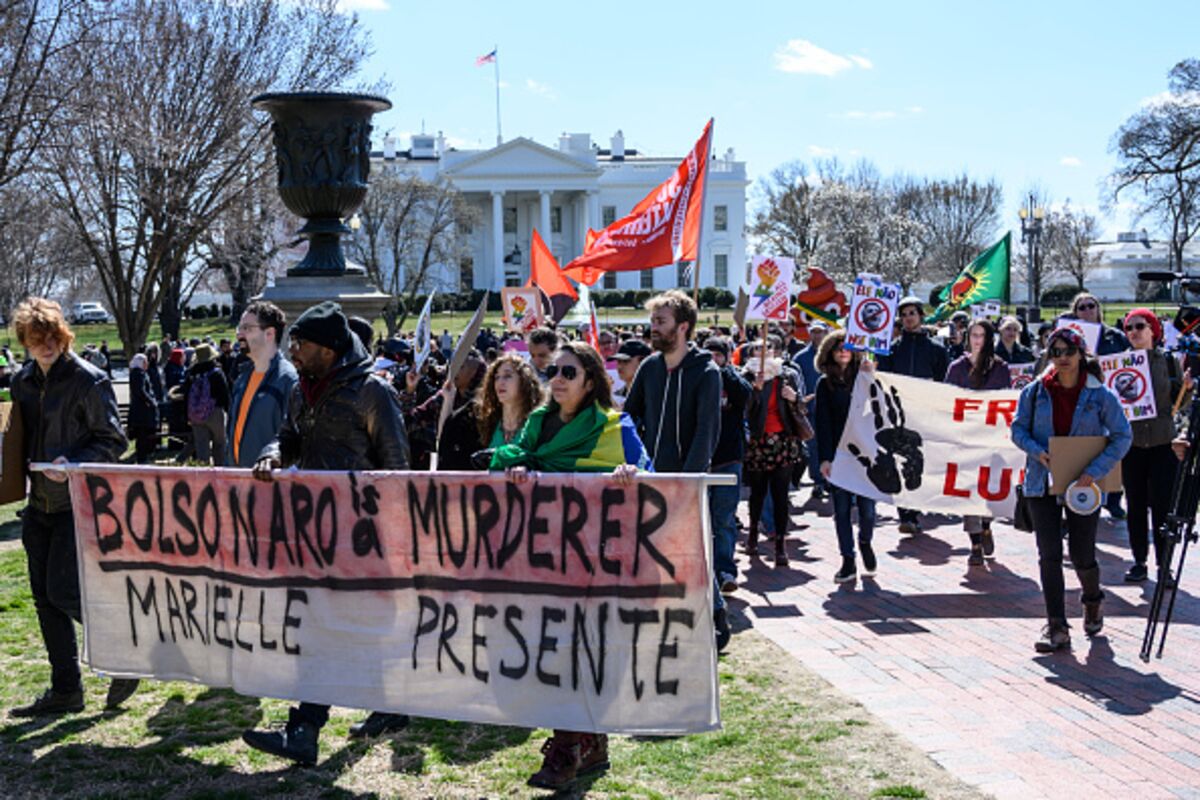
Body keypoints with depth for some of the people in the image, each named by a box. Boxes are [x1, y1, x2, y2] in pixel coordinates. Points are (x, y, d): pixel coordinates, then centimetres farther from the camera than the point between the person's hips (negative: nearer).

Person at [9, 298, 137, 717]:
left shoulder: (89, 380, -10)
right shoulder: (23, 382, 10)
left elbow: (113, 441, -11)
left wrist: (74, 464, -24)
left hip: (78, 502, -7)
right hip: (39, 504, 7)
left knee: (63, 592, -11)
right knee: (45, 598, 9)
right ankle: (65, 690, 20)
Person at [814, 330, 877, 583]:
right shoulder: (825, 383, 7)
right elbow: (823, 423, 3)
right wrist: (825, 458, -4)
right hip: (838, 454, 1)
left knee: (866, 505, -2)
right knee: (841, 507, 2)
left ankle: (865, 543, 27)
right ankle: (848, 561, 10)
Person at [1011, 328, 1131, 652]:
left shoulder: (1100, 395, -5)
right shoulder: (1035, 392, 0)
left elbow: (1123, 436, -3)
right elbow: (1018, 429, 7)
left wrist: (1095, 471, -14)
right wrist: (1038, 452, -13)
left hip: (1083, 486, -1)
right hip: (1042, 484, 1)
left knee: (1082, 555, 6)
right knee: (1049, 555, -2)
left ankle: (1092, 601, 40)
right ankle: (1057, 628, 5)